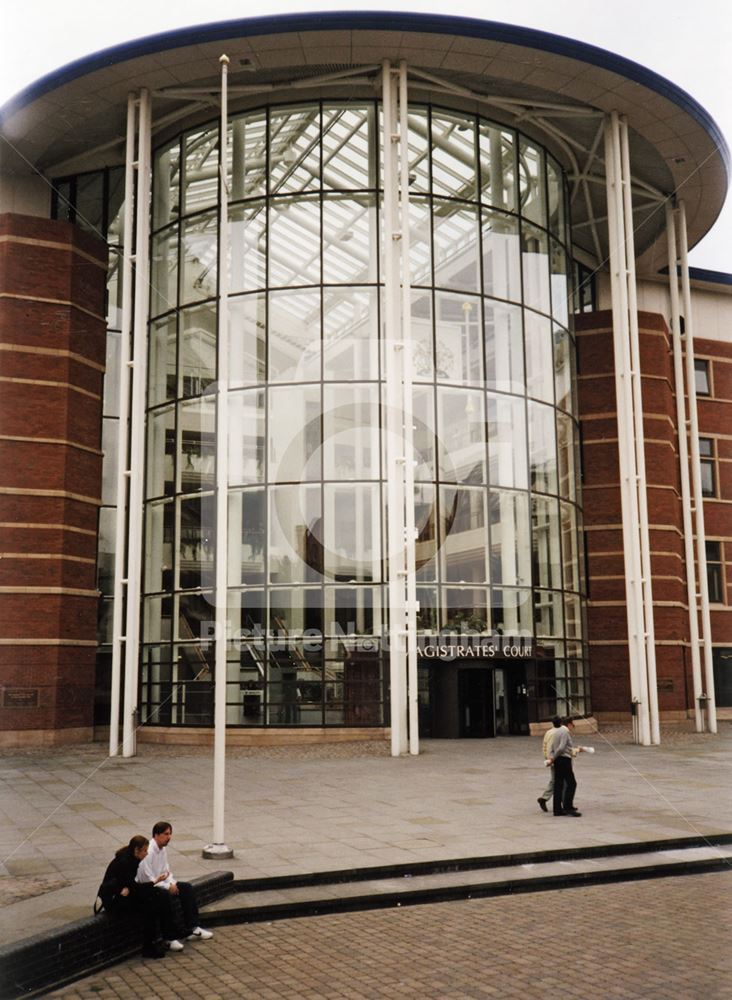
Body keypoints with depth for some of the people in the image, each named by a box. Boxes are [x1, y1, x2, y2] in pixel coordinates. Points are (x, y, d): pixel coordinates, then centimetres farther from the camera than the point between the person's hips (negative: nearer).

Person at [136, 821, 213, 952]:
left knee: (187, 887, -1)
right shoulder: (148, 852, -23)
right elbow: (146, 879, -26)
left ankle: (192, 928, -1)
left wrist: (172, 883, -6)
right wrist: (168, 886, -20)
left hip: (160, 883, 10)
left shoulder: (163, 849, 7)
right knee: (165, 895, -35)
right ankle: (170, 938, -25)